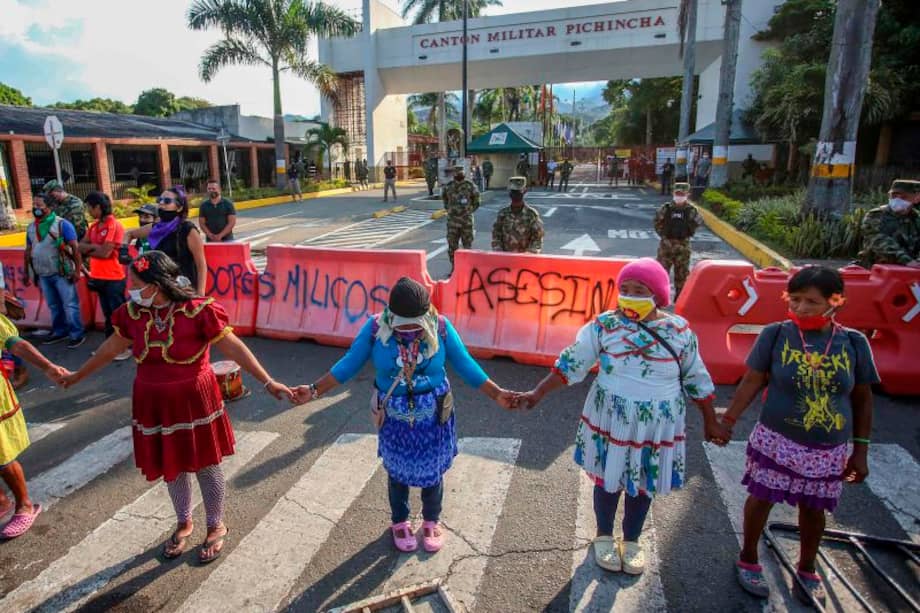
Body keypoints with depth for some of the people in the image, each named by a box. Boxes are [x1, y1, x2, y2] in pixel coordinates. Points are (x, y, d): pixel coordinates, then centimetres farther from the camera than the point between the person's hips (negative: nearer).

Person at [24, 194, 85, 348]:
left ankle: (77, 334, 5)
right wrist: (26, 272, 16)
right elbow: (28, 251, 17)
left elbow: (75, 248, -11)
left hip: (62, 273, -6)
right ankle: (59, 332, 27)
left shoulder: (62, 224, -8)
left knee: (70, 305, -3)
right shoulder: (31, 227, 11)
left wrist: (77, 270, -16)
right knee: (53, 306, 15)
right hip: (43, 275, 6)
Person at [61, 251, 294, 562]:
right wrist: (78, 375, 27)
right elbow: (111, 347, 15)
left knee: (205, 466, 10)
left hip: (194, 402, -5)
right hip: (153, 404, 5)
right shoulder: (133, 313, -3)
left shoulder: (198, 311, -20)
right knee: (172, 467, 19)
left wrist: (268, 382, -24)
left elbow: (234, 348, -19)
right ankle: (184, 523, 43)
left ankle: (216, 527, 32)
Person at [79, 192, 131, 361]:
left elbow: (105, 252, -19)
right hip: (99, 277, 8)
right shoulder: (94, 226, 11)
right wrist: (96, 247, -12)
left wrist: (89, 251, -3)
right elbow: (81, 246, 7)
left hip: (113, 278, -8)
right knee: (108, 313, 16)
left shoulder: (113, 225, -14)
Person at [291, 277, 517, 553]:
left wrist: (496, 394, -11)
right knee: (398, 472, 19)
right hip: (394, 419, 0)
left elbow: (465, 364, -9)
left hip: (432, 417, 0)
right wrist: (315, 390, -13)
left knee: (432, 471, 18)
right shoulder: (375, 327, -19)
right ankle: (399, 522, 48)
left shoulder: (441, 326, -18)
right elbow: (349, 364, -8)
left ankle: (431, 521, 46)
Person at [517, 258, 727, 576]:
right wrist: (537, 394, -14)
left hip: (657, 425, 1)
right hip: (610, 420, -1)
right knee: (608, 479, 15)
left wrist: (711, 421, 9)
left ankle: (631, 540, 43)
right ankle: (604, 536, 41)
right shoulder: (604, 325, -12)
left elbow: (696, 378, 4)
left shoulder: (679, 330, -7)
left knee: (643, 484, 17)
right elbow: (571, 364, -9)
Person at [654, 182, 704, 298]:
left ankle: (680, 295, 21)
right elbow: (657, 221, 9)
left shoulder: (691, 209, -2)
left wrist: (689, 233, 7)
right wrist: (662, 234, 5)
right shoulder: (666, 208, -3)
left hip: (683, 245, 1)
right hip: (666, 243, 0)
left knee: (682, 271, 9)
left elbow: (698, 221, 11)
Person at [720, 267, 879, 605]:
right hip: (776, 441, -2)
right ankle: (748, 560, 35)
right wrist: (727, 420, -7)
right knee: (762, 499, 11)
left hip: (829, 450, 2)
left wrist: (860, 450, 4)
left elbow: (862, 399, 3)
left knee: (813, 508, 18)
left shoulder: (854, 343, -6)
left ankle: (806, 570, 43)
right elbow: (752, 382, -5)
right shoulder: (775, 334, -12)